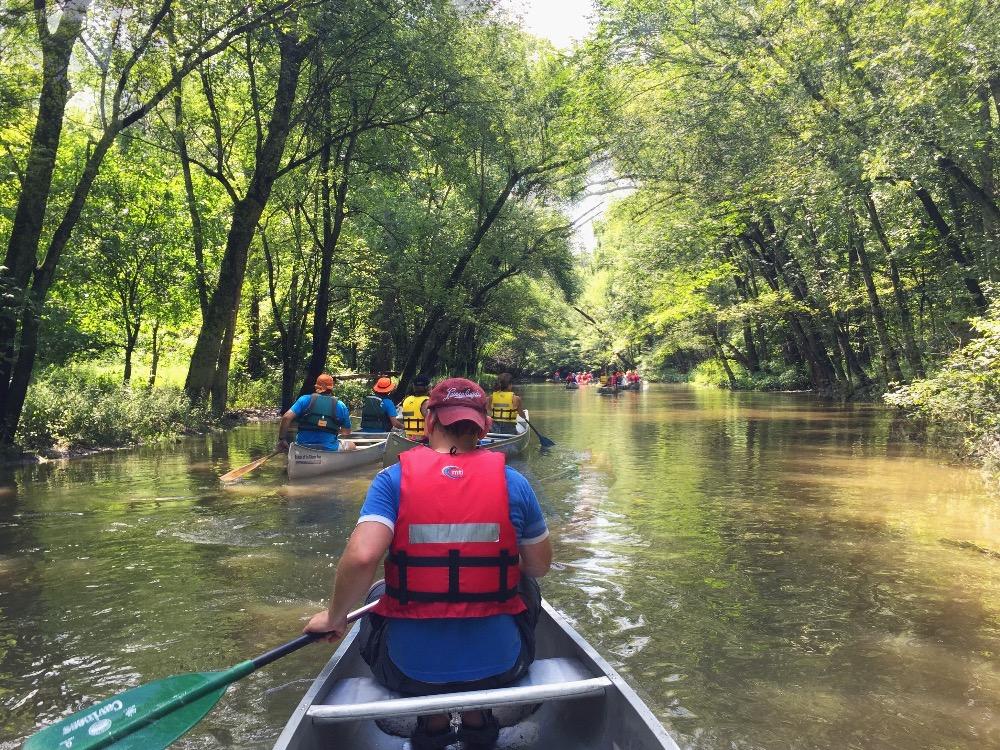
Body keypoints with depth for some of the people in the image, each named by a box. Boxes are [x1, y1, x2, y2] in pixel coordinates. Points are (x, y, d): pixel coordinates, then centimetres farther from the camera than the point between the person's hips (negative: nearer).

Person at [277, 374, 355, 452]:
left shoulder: (305, 399, -1)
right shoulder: (340, 405, -1)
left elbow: (286, 417, -11)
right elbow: (346, 432, 6)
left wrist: (281, 439, -1)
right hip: (329, 449, -2)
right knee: (351, 445, 25)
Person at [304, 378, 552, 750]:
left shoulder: (393, 479, -9)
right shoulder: (512, 482, -5)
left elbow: (360, 558, -20)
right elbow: (539, 566, 4)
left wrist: (334, 617, -1)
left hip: (410, 669, 0)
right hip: (498, 665, 1)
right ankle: (478, 716, 30)